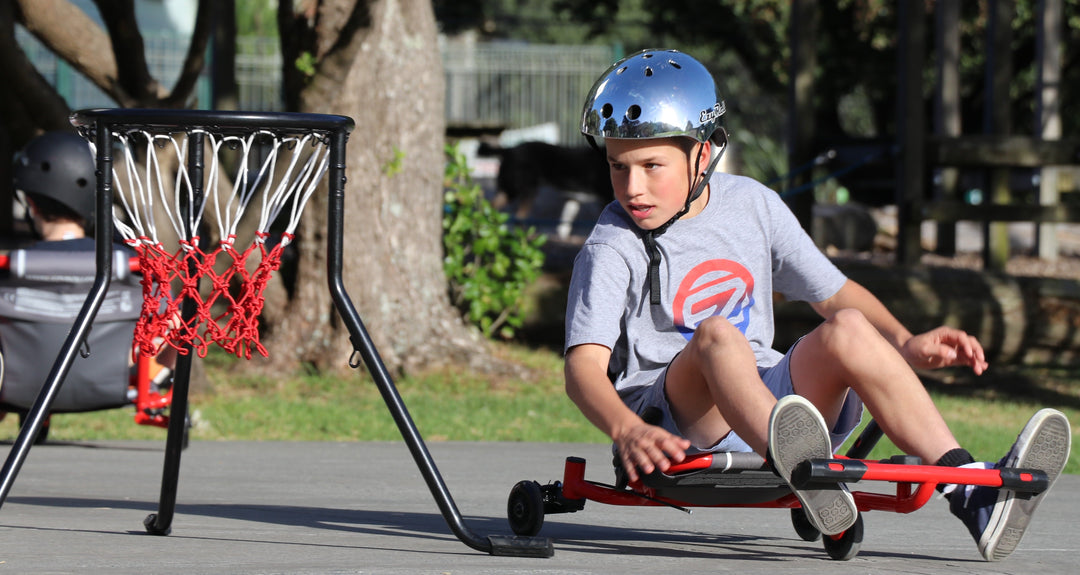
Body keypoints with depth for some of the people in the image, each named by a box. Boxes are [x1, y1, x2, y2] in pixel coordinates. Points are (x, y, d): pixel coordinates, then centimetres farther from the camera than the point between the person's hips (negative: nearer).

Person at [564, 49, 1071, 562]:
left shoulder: (751, 205, 9)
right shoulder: (613, 249, -5)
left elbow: (834, 294, 16)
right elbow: (584, 366, -17)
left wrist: (905, 344, -1)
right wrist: (626, 431, -37)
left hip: (767, 395, 4)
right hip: (670, 418, -4)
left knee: (847, 329, -22)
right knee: (717, 334, -33)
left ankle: (971, 495, -33)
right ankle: (799, 468, -64)